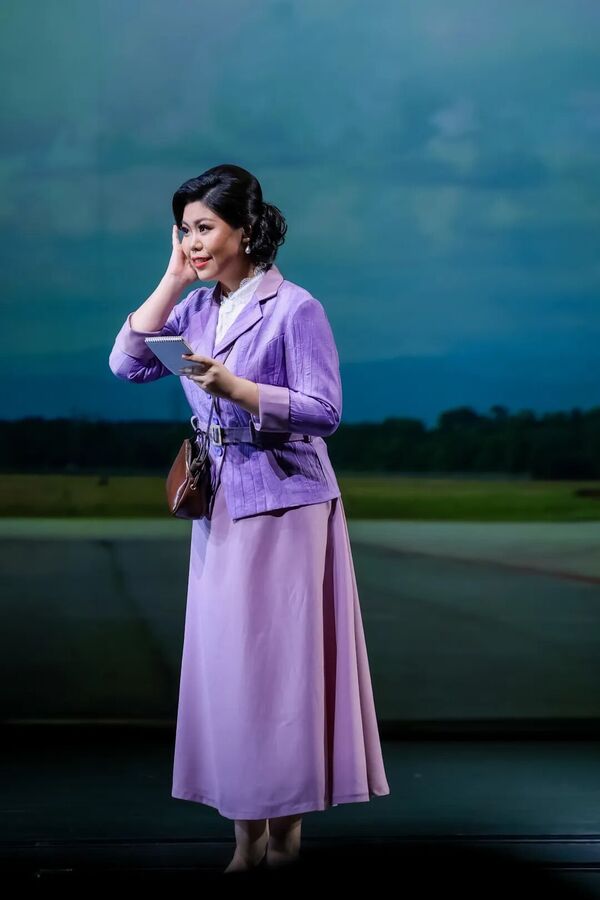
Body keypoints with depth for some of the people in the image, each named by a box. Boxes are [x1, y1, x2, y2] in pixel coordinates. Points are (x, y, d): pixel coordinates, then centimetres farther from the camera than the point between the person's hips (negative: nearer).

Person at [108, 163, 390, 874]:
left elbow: (324, 413, -14)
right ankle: (247, 837, 12)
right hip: (219, 505, 6)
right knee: (224, 661, 6)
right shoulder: (197, 307, 9)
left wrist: (235, 388, -24)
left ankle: (287, 825, 11)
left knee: (280, 658, -1)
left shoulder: (295, 308, -10)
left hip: (285, 505, -6)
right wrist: (173, 280, -3)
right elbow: (128, 364, 0)